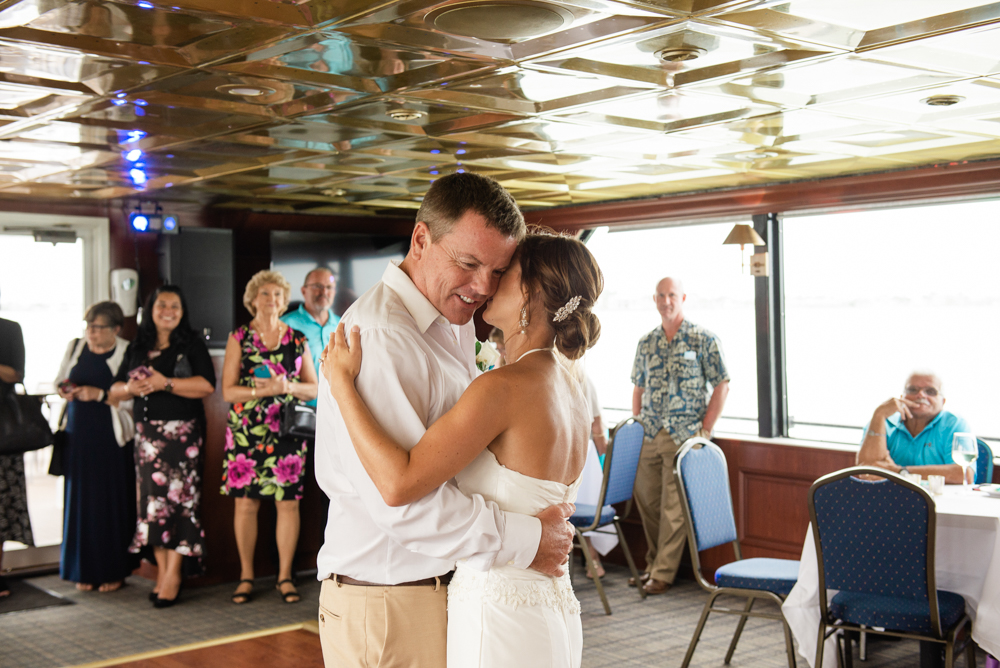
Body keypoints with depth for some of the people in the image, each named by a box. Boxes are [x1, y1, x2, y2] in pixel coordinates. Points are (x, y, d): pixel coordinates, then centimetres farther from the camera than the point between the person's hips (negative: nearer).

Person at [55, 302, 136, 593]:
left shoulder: (127, 353, -4)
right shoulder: (74, 348, 11)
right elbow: (59, 381, 19)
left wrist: (100, 394, -17)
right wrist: (66, 390, -2)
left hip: (111, 438, -4)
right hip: (79, 435, 4)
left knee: (112, 502, -2)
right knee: (81, 501, 3)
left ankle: (114, 571, 8)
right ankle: (85, 571, 13)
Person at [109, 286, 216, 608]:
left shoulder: (191, 345, 2)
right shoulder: (137, 348, 15)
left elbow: (207, 385, -10)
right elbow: (115, 389, 16)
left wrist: (165, 383, -16)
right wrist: (130, 388, -7)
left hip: (181, 432, -4)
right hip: (146, 433, 5)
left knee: (177, 498, -9)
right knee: (151, 499, 2)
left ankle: (173, 573, -5)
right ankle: (162, 570, 7)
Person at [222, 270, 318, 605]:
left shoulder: (297, 339, 10)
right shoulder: (239, 338, 5)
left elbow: (314, 388, 9)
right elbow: (228, 390, -1)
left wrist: (288, 387, -10)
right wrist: (264, 389, -14)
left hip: (288, 431, 1)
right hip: (246, 431, -1)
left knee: (288, 501, -1)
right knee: (245, 501, 0)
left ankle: (285, 575, 10)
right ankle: (246, 576, 13)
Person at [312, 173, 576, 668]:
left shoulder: (455, 327, 13)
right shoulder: (379, 337, -21)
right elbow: (402, 499, -27)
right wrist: (525, 540, -19)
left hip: (448, 585, 9)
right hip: (387, 603, -9)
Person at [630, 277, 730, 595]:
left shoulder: (704, 339, -4)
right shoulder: (646, 343, 11)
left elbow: (721, 386, -3)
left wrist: (705, 430, -8)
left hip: (684, 435, -5)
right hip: (649, 435, 5)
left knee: (674, 506, -4)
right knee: (645, 498, 8)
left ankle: (664, 572, 6)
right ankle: (653, 564, 25)